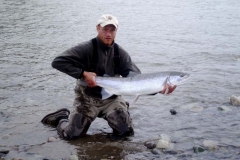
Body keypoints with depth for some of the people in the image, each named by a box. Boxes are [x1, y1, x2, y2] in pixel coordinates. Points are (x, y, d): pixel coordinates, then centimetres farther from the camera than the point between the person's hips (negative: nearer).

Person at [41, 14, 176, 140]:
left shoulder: (120, 53, -3)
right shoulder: (87, 49, -15)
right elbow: (58, 62, -21)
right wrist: (83, 74, -27)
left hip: (112, 99, 3)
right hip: (88, 98, -3)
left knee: (127, 132, -7)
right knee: (70, 134, -10)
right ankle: (61, 117, 25)